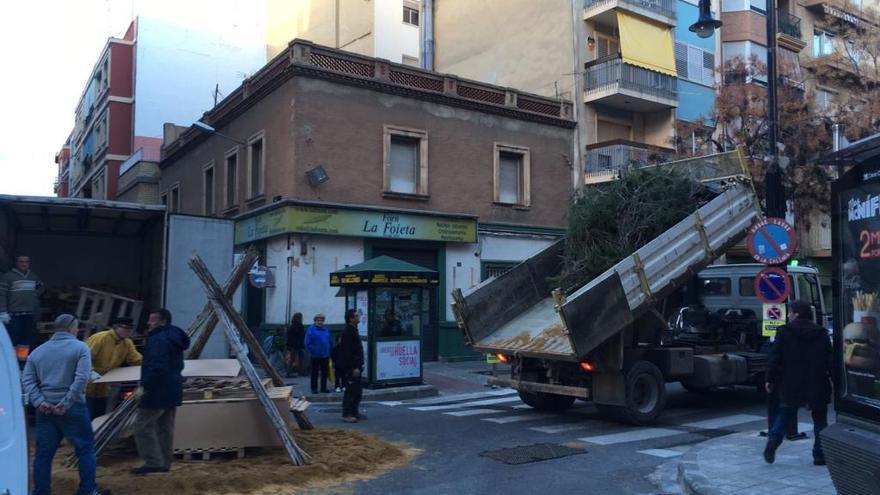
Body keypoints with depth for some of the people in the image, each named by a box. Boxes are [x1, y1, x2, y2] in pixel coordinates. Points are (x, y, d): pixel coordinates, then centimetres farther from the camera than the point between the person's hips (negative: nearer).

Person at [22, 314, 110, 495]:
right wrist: (66, 403, -15)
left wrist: (39, 402, -6)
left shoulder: (38, 351, 12)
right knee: (85, 448, 6)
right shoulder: (80, 348, -5)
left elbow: (27, 380, 3)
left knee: (43, 453, 11)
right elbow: (81, 378, -17)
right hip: (72, 408, -5)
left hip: (45, 410, 5)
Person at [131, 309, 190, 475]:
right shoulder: (174, 338, 15)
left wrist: (144, 386, -24)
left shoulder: (158, 339, -18)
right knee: (164, 427, 15)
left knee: (142, 425, -1)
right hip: (172, 391, 10)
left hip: (158, 391, -10)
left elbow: (157, 366, -27)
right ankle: (164, 463, 21)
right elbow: (178, 365, 22)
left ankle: (153, 462, -1)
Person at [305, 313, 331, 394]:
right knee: (315, 373, 4)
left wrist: (328, 351, 8)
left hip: (325, 355, 5)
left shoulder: (326, 330, 9)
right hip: (315, 356, -5)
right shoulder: (311, 330, -7)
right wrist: (313, 351, -14)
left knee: (325, 372, 9)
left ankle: (323, 388, 18)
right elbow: (307, 343, -10)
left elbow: (329, 342, 16)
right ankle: (314, 388, 12)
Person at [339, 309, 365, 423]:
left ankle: (355, 412, 23)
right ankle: (346, 414, -2)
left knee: (357, 391, 14)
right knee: (350, 391, -7)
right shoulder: (348, 332, -16)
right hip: (351, 367, -10)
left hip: (355, 366, 10)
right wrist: (354, 367, -23)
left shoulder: (353, 330, 16)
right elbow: (348, 352, -21)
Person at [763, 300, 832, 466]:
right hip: (817, 384, 1)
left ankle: (773, 440, -4)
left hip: (791, 384, -1)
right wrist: (832, 379, 9)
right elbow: (830, 359, 3)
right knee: (819, 418, 11)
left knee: (784, 413, 13)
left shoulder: (784, 332, -5)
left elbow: (775, 358, -6)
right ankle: (820, 454, 11)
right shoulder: (822, 334, 3)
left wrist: (770, 379, 0)